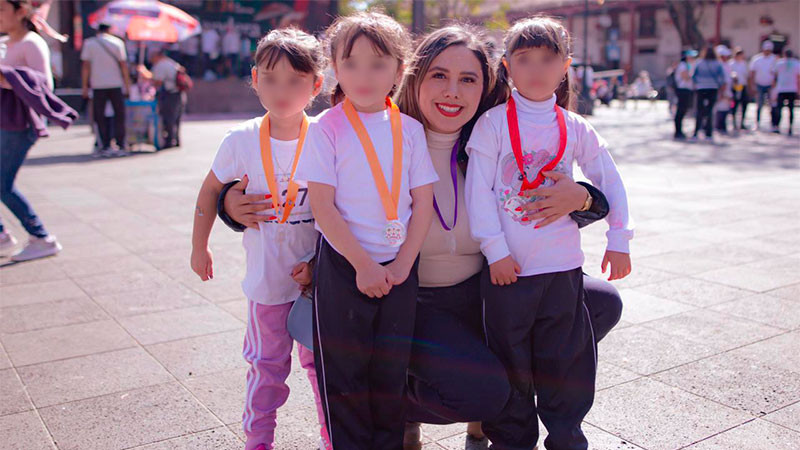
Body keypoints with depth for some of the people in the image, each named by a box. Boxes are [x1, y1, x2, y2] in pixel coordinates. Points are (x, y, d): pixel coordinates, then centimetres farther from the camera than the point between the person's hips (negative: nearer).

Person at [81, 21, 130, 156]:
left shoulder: (89, 43, 2)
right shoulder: (117, 42, 2)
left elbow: (86, 66, -2)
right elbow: (123, 65, 1)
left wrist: (85, 85, 3)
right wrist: (127, 84, 7)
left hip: (97, 85, 0)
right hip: (116, 84, 0)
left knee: (99, 117, 6)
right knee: (119, 115, 7)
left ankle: (105, 147, 2)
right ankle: (120, 146, 2)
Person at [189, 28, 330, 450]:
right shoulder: (241, 140, -9)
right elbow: (210, 192, 6)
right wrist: (199, 247, 13)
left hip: (317, 275, 0)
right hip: (266, 277, 1)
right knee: (266, 363, 14)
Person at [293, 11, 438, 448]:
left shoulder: (409, 129, 2)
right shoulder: (327, 128, -7)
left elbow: (424, 201, 2)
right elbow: (322, 206, -11)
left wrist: (402, 265, -7)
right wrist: (363, 264, -14)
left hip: (398, 269, 3)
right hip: (343, 266, -2)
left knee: (392, 371, 12)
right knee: (344, 372, 6)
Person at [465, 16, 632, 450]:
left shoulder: (574, 128, 4)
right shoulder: (493, 123, -3)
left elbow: (610, 181, 12)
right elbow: (479, 190, -7)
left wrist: (618, 240, 7)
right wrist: (495, 250, -12)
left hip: (563, 267, 2)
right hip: (507, 266, -2)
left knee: (566, 358, 11)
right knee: (510, 361, 9)